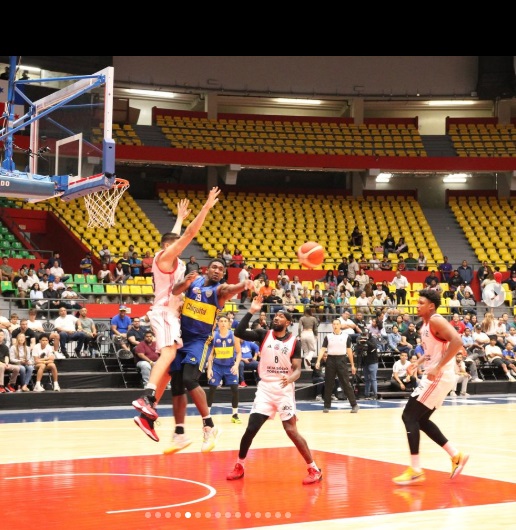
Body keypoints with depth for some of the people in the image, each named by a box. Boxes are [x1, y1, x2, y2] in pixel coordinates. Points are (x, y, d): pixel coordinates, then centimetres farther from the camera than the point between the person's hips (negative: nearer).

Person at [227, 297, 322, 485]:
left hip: (285, 390, -2)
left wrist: (290, 379, -30)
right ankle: (239, 466, 18)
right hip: (265, 388, 2)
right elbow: (239, 332, -12)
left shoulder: (294, 341, -3)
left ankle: (314, 469, 1)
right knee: (251, 428, -1)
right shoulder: (263, 335, 1)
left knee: (291, 430, -9)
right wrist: (251, 311, -18)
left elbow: (297, 369, -7)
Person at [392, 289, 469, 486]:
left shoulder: (436, 321, -15)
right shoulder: (426, 324, 15)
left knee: (409, 417, -11)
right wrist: (418, 363, 16)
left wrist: (438, 367, -31)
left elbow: (457, 341, -29)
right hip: (434, 377, 10)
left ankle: (416, 470, -9)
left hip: (439, 377, -10)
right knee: (420, 419, 16)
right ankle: (456, 456, 20)